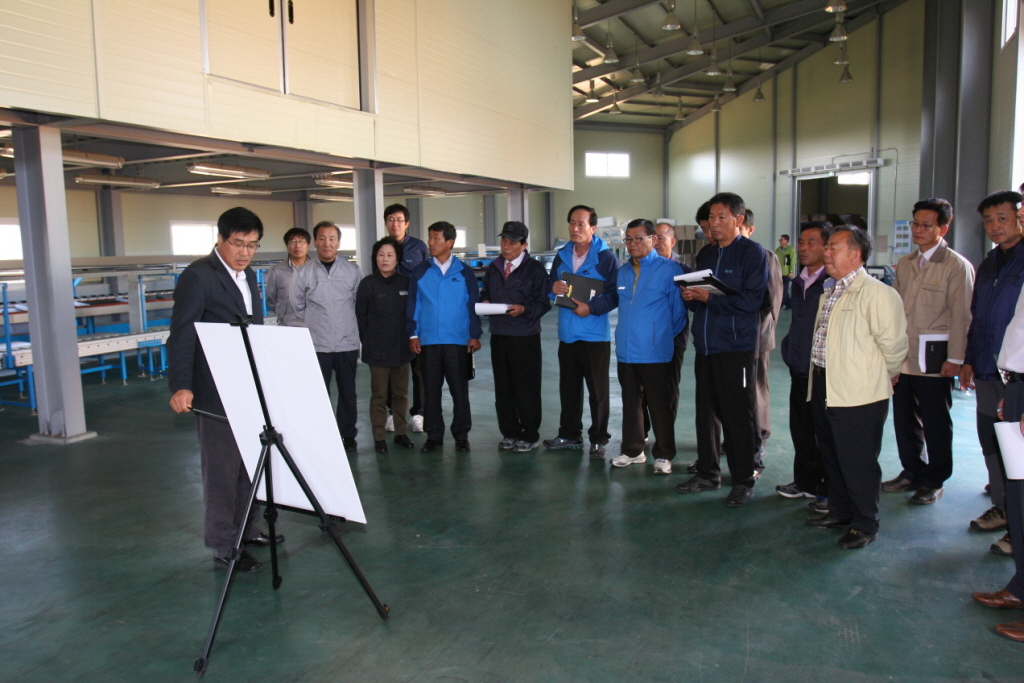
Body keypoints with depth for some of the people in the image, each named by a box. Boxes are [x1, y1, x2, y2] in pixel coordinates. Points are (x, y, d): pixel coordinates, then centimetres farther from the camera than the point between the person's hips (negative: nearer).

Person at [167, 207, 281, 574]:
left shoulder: (247, 276, 13)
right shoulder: (198, 276, -13)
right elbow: (182, 334, -18)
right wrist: (181, 386, -27)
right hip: (216, 394, -8)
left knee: (249, 463, 17)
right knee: (222, 469, 1)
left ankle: (246, 528, 32)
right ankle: (223, 545, 13)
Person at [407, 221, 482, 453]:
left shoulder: (464, 272, 3)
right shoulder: (420, 272, 6)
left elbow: (473, 305, 3)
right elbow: (413, 305, 7)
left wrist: (475, 335, -1)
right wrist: (413, 334, 2)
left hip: (458, 340, -1)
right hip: (428, 341, 2)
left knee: (459, 390, 3)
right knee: (431, 390, 7)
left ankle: (461, 435, 15)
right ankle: (433, 435, 18)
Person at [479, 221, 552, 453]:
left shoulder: (535, 269, -3)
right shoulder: (494, 268, 13)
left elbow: (544, 302, -4)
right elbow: (485, 292, 21)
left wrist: (524, 309, -20)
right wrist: (484, 301, -1)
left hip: (526, 337, -5)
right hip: (499, 335, 5)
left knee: (527, 389, 0)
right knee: (503, 388, 10)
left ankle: (529, 436, 12)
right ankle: (509, 433, 22)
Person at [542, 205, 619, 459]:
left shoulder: (606, 257, -8)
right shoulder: (561, 256, 11)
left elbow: (616, 293, -12)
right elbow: (551, 288, 16)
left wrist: (592, 307, -22)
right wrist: (553, 288, -7)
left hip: (595, 336, -6)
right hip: (567, 334, 6)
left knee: (598, 390, 2)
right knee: (568, 388, 13)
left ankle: (599, 439, 13)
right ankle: (569, 435, 26)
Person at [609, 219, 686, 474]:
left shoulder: (669, 269, -7)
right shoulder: (623, 271, 11)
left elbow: (678, 311, -6)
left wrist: (662, 337, 0)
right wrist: (626, 334, 12)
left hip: (656, 353, -6)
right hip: (626, 350, 6)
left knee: (661, 406, 4)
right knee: (631, 403, 15)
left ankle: (663, 456, 17)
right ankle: (632, 451, 27)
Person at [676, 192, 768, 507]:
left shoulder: (752, 253, -5)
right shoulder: (707, 256, 17)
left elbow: (751, 301, -15)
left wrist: (710, 297, -17)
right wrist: (690, 297, -2)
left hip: (737, 348, -7)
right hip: (706, 346, 7)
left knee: (738, 416, 0)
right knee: (706, 412, 12)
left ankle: (743, 481, 12)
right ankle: (707, 474, 24)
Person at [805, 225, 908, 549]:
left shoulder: (877, 294, -17)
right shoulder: (830, 292, 14)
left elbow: (893, 343, -15)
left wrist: (886, 376, -1)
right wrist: (818, 375, 18)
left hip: (858, 393, -9)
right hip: (824, 387, 9)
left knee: (858, 461, 1)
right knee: (831, 456, 19)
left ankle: (865, 524, 18)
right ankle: (839, 510, 36)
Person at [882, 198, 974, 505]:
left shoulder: (957, 266, -7)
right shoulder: (905, 264, 12)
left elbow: (961, 316, -10)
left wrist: (955, 359, -13)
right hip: (902, 357, 6)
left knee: (935, 423, 7)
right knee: (904, 419, 12)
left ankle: (934, 481, 21)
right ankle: (912, 472, 28)